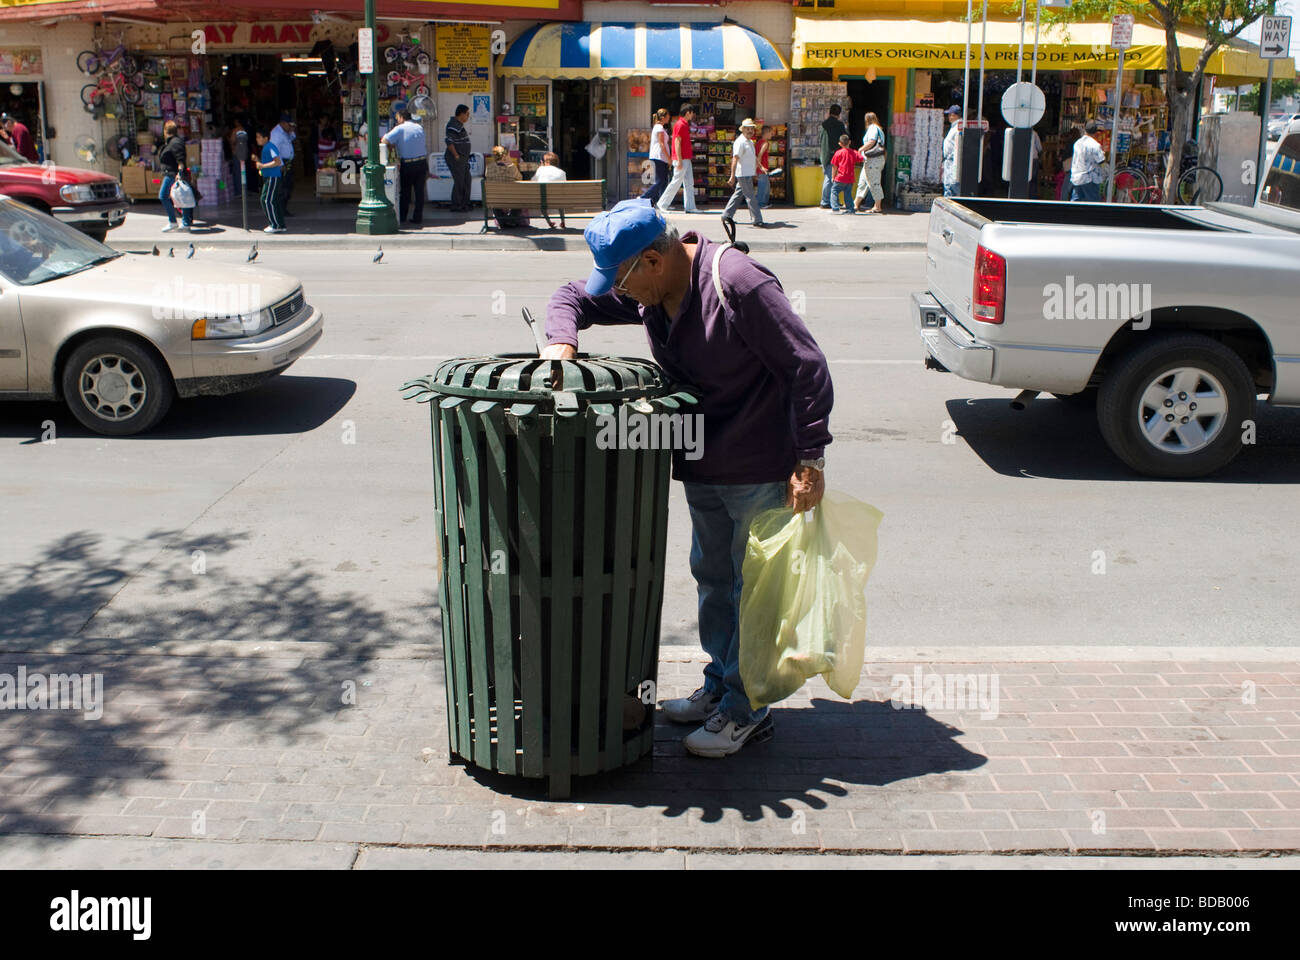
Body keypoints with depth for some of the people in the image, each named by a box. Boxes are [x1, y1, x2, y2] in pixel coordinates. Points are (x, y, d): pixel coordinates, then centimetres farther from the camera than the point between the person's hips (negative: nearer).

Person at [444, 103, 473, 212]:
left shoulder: (459, 124, 16)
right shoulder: (454, 125, -17)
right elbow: (449, 141, -26)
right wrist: (456, 155, -22)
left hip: (463, 159, 11)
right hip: (456, 159, -11)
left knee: (466, 180, 14)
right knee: (459, 181, -7)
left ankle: (464, 204, 23)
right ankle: (456, 206, -1)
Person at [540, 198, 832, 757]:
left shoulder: (737, 284, -25)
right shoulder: (649, 292, -1)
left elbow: (808, 369, -23)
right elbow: (574, 297, 11)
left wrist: (810, 460, -22)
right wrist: (561, 343, -12)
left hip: (761, 469, -8)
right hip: (703, 465, 9)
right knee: (711, 575, 18)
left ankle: (747, 712, 13)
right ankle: (719, 685, 34)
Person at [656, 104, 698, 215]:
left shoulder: (685, 125, 16)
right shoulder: (680, 125, -13)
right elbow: (677, 142, -18)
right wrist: (679, 160, -21)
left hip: (686, 159, 10)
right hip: (681, 159, -10)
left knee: (689, 183, 7)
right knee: (676, 182, -7)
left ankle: (690, 207, 8)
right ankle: (662, 204, 0)